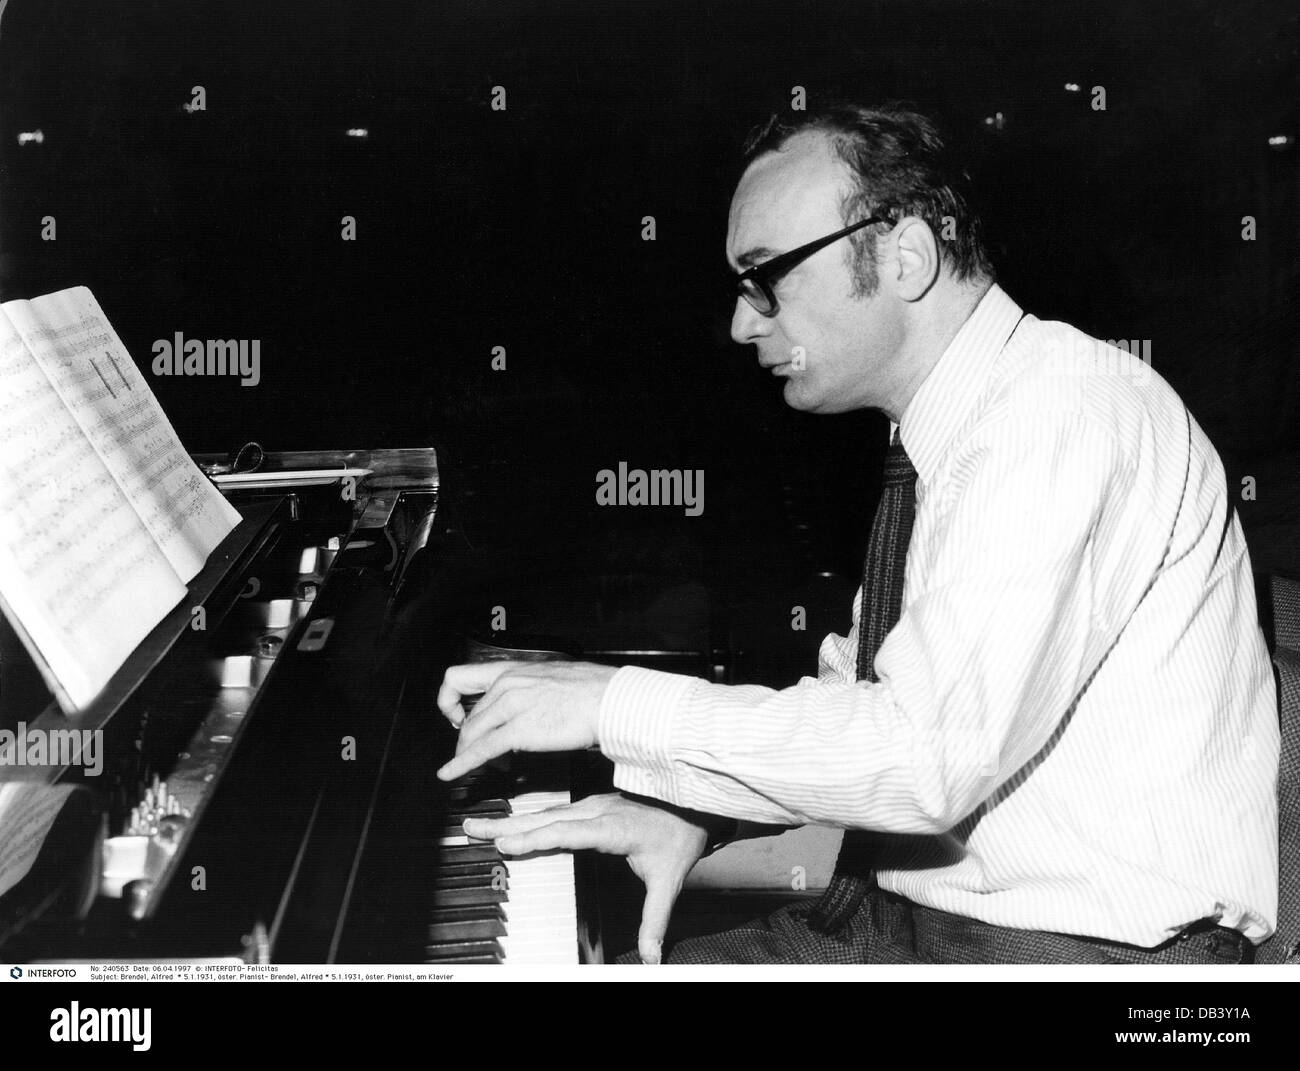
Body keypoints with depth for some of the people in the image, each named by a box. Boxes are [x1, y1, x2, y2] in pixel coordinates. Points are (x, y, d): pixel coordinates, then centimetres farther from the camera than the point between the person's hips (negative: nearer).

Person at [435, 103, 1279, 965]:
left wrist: (620, 706, -20)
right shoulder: (938, 439, 11)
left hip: (1096, 948, -8)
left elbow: (929, 755, -27)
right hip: (911, 912, 8)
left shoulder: (1067, 410, -19)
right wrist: (687, 805, -2)